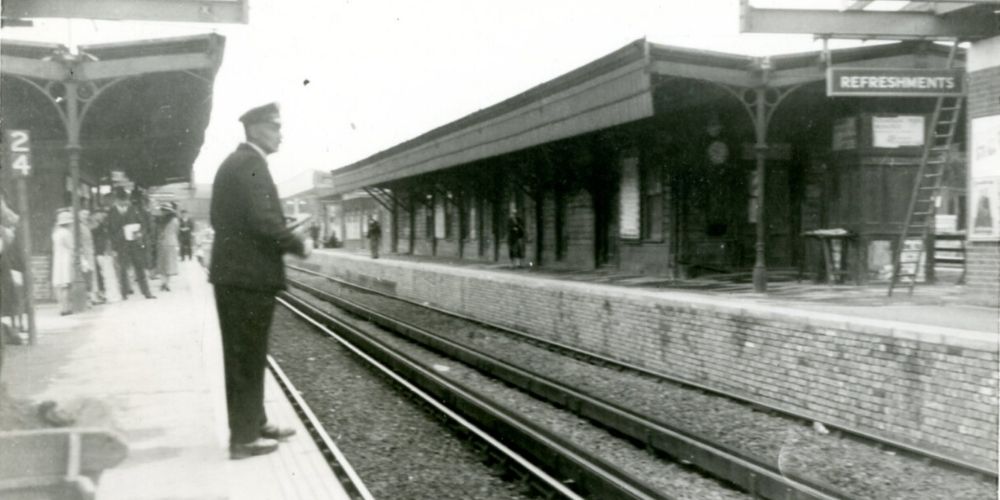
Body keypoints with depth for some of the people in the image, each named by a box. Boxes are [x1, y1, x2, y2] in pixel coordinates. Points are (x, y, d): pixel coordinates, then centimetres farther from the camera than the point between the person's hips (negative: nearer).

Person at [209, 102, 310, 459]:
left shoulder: (233, 162, 15)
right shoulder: (250, 164, -16)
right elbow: (264, 220, -25)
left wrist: (285, 241, 17)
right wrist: (298, 245, -9)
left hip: (231, 272, 10)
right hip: (250, 275, -10)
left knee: (243, 356, 17)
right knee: (248, 358, -1)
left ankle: (254, 422, 29)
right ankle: (244, 437, 6)